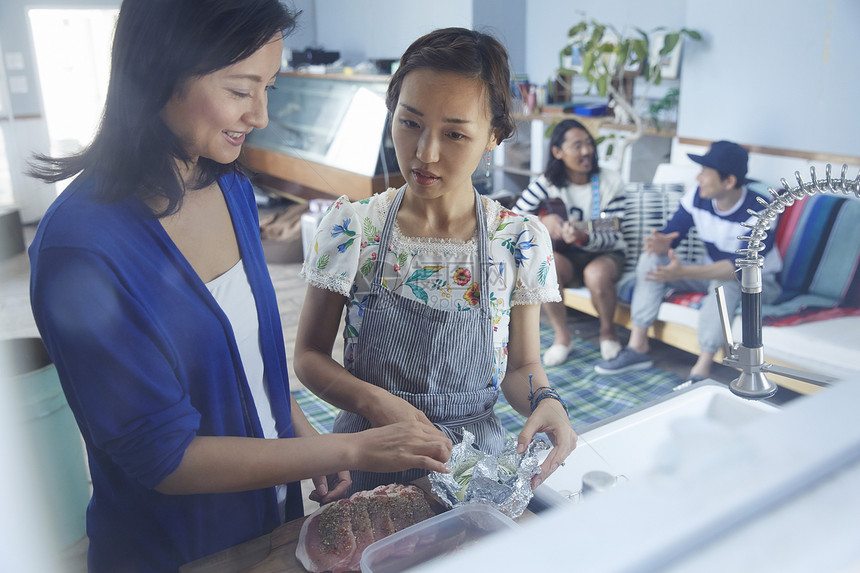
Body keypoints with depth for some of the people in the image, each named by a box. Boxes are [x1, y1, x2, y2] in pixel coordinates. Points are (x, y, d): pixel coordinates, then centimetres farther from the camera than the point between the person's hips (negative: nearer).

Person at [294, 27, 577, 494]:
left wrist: (545, 401, -19)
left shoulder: (520, 241, -7)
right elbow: (309, 354, -2)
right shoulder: (350, 227, -9)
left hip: (476, 459, 1)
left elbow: (522, 364, 3)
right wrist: (374, 402, -19)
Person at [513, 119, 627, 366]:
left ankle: (608, 332, -4)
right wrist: (543, 222, -20)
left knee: (596, 273, -36)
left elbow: (612, 238, -12)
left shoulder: (610, 182, -10)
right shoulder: (548, 183, -5)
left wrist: (583, 237, -32)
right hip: (566, 254, 2)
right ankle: (562, 336, -12)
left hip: (604, 254, -1)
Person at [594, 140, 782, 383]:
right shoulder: (697, 198, -10)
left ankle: (701, 370, -35)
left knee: (726, 280, -40)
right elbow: (671, 232, -6)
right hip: (711, 273, 6)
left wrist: (685, 272, -50)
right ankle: (638, 347, -15)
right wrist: (661, 243, -34)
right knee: (652, 258, -13)